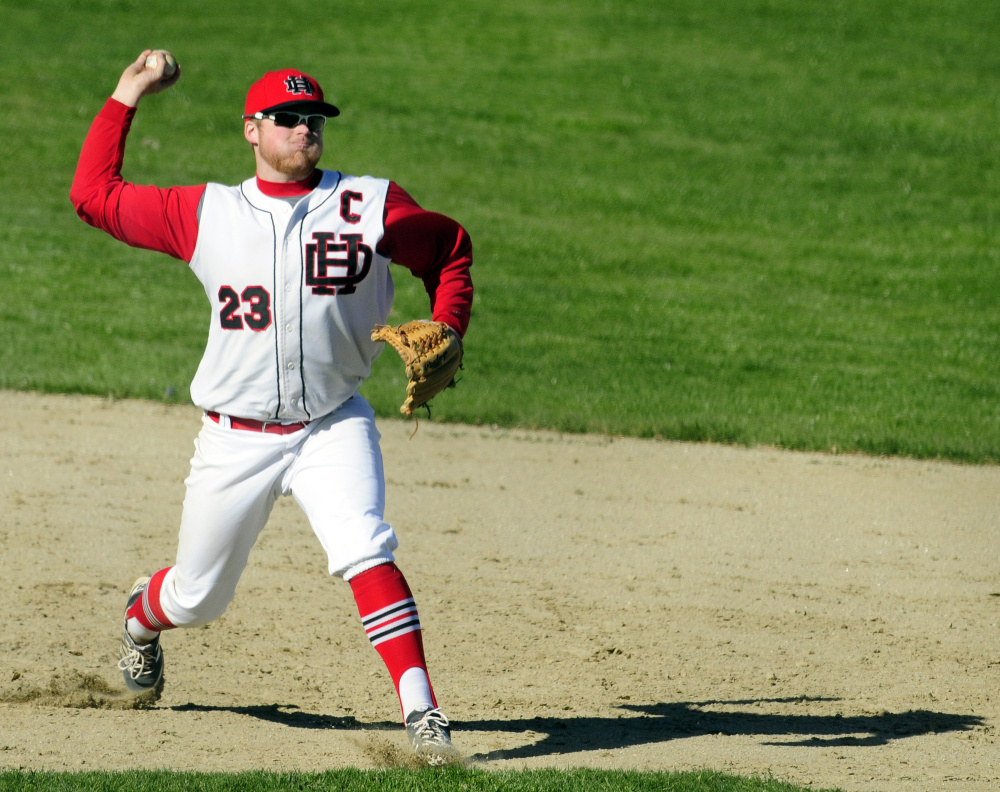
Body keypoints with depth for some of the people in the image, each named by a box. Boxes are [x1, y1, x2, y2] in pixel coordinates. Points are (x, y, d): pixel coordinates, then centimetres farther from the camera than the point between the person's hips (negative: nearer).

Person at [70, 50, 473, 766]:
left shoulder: (371, 205, -2)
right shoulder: (206, 213, 0)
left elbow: (451, 248, 12)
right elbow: (93, 195, 4)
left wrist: (447, 333, -3)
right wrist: (126, 97, 4)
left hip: (333, 429, -1)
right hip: (235, 436, 1)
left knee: (365, 553, -26)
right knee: (199, 598, 13)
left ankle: (421, 711, -27)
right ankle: (141, 618, 50)